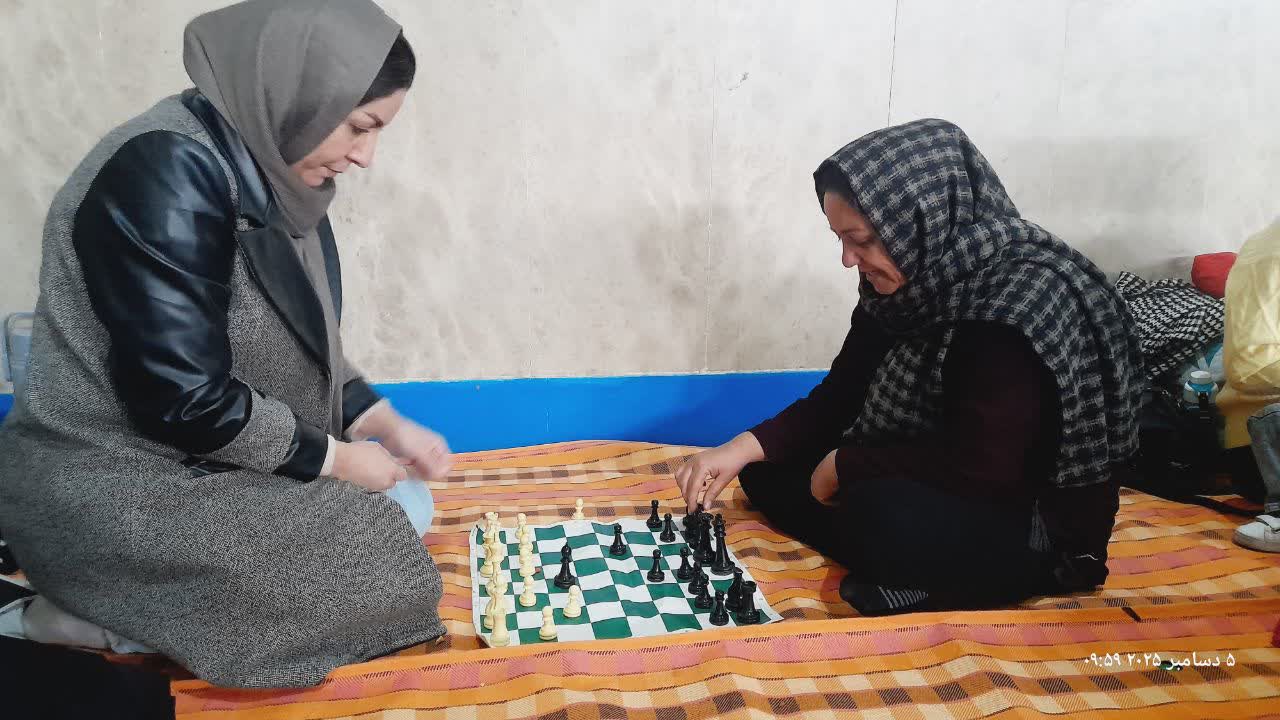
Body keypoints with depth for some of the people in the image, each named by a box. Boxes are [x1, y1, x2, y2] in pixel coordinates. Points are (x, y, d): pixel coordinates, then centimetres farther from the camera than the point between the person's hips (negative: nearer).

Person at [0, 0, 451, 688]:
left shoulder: (263, 169, 3)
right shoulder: (168, 173, -26)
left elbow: (295, 344, 12)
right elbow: (182, 397, -28)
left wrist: (382, 421, 0)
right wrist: (332, 456, -15)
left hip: (202, 460, 10)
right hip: (113, 493, -9)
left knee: (400, 514, 14)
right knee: (388, 575, -12)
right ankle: (101, 619, -2)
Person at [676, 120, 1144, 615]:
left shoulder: (1026, 304, -26)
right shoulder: (911, 282, -3)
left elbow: (981, 469, -29)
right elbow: (840, 397, 3)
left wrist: (843, 466, -18)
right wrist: (746, 447, -11)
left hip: (1038, 522, -9)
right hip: (932, 486, 9)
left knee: (881, 513, -38)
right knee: (769, 469, 2)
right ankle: (915, 573, -8)